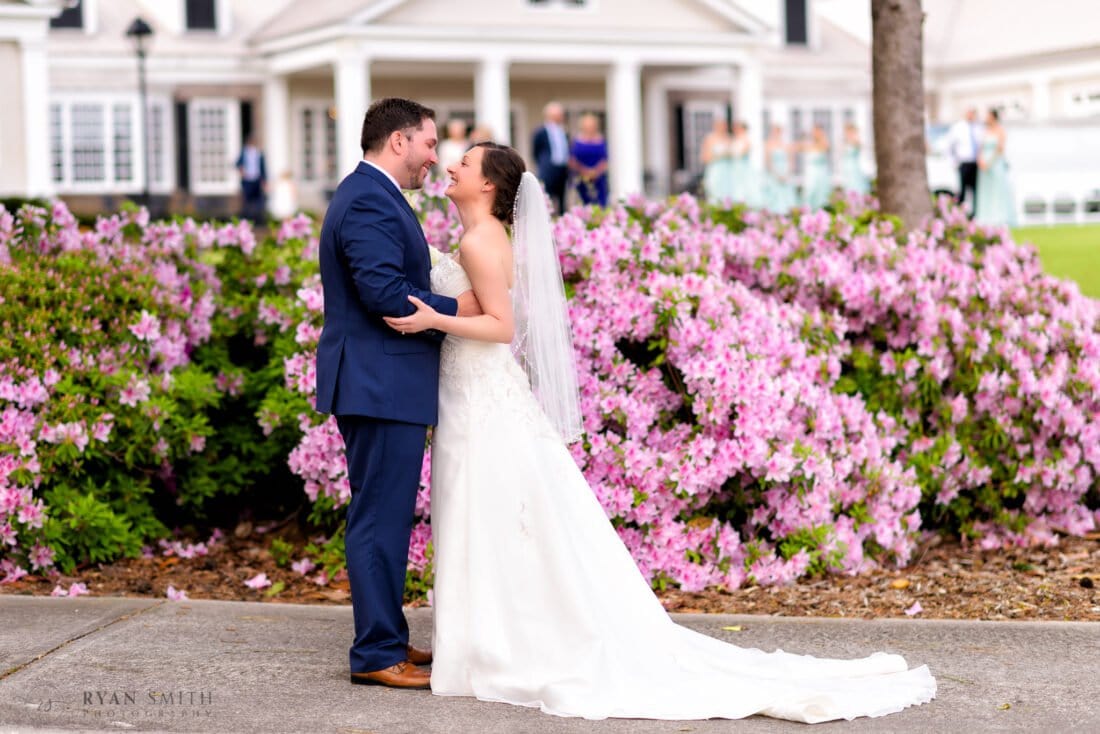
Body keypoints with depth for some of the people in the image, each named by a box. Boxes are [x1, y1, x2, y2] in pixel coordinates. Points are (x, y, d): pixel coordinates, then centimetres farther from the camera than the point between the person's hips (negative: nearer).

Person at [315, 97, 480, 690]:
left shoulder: (372, 197, 19)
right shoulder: (369, 202, -16)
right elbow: (385, 293, -25)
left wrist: (447, 307, 11)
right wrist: (457, 308, -15)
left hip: (380, 384, 11)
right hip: (380, 385, -11)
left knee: (385, 517, 16)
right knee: (380, 519, -6)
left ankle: (386, 639, 24)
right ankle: (376, 655, -1)